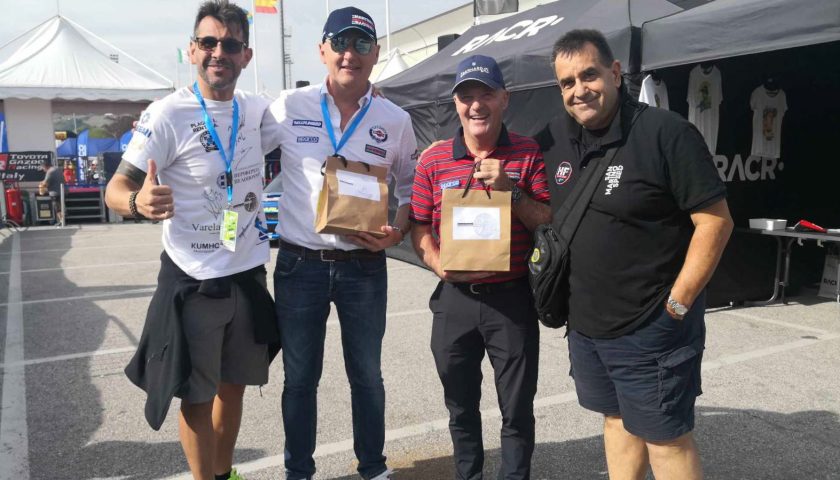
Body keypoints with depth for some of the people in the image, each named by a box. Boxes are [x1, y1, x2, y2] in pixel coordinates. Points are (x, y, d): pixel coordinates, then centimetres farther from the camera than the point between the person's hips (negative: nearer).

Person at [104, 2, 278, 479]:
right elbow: (117, 187, -16)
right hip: (193, 279, -5)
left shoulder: (258, 109, 0)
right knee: (197, 394, 7)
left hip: (249, 273, 5)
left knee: (234, 384, 19)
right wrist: (138, 201, -39)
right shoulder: (167, 115, -15)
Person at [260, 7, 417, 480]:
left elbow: (411, 187, 11)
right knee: (300, 378, 12)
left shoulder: (395, 120, 1)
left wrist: (397, 232, -6)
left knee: (367, 374, 14)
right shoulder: (290, 107, -3)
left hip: (365, 266, 1)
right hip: (300, 264, -1)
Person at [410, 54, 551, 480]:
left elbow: (549, 226, -3)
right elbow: (420, 228, 5)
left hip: (512, 298, -2)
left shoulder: (529, 154, -2)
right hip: (454, 298, 2)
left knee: (517, 411, 8)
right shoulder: (433, 159, 2)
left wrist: (510, 188, -17)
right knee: (461, 407, 18)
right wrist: (440, 265, -13)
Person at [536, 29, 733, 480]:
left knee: (666, 439, 6)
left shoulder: (666, 133, -17)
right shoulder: (554, 138, 2)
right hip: (584, 323, 6)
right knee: (617, 420, 21)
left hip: (652, 328, -6)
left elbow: (715, 220, -15)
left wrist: (677, 304, -15)